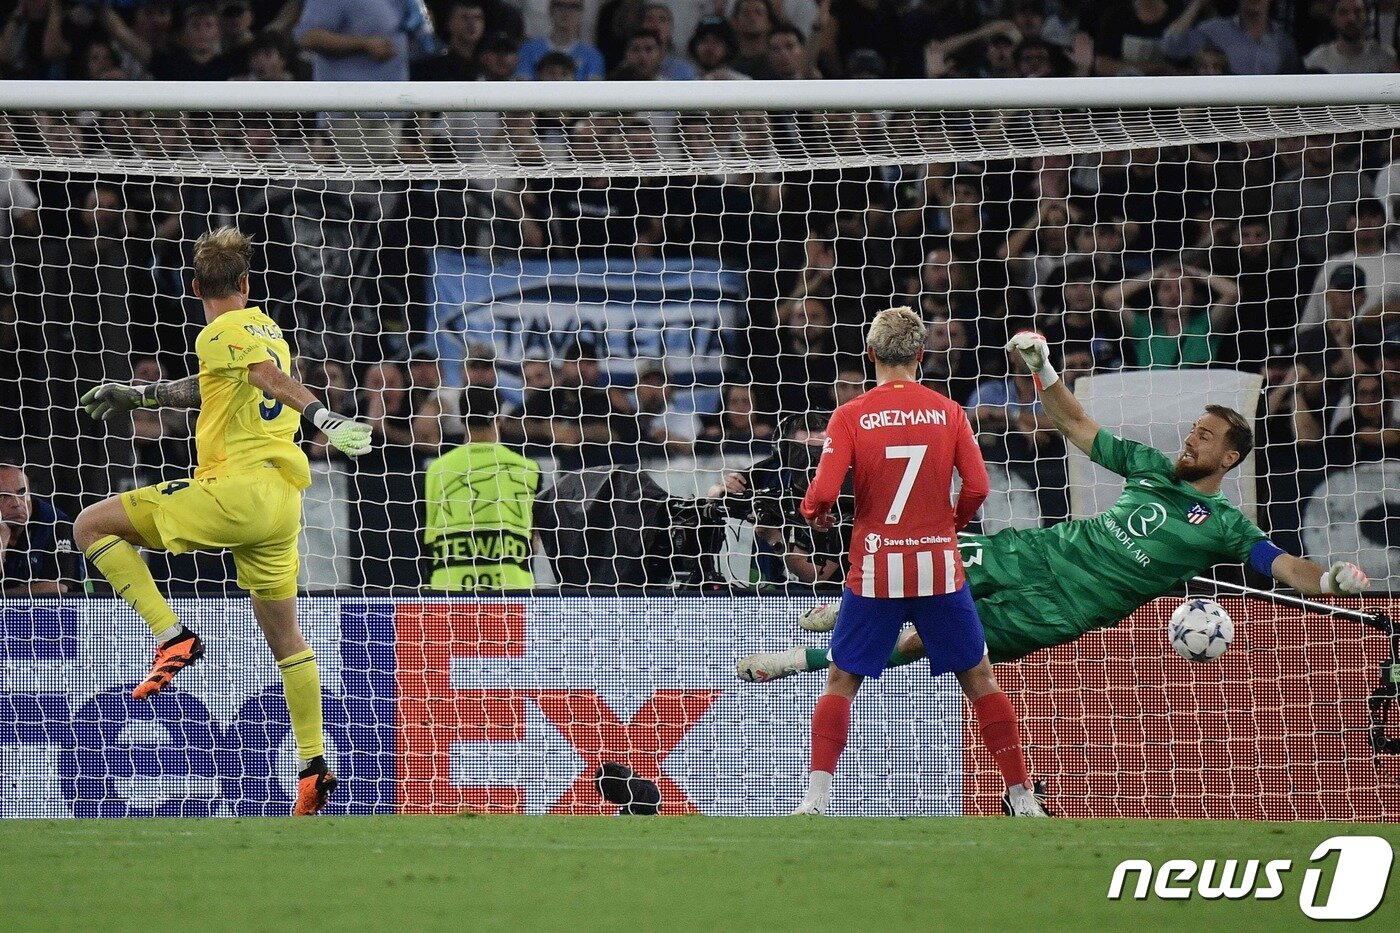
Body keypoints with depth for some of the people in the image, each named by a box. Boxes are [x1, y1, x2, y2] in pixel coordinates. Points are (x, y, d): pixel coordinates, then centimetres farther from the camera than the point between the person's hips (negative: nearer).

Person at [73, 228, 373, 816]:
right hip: (282, 501, 8)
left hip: (234, 491, -8)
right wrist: (137, 395, 45)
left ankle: (172, 637, -9)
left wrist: (324, 419, -38)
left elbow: (274, 379, -23)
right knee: (284, 635, 17)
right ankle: (314, 764, 13)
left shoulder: (221, 334, -5)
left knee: (92, 525, 1)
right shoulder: (267, 331, 20)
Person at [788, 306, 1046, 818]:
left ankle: (816, 799, -1)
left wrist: (813, 513, 10)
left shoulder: (850, 416, -5)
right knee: (979, 677, 11)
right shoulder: (947, 412, 0)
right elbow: (977, 488, -5)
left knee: (841, 682, 11)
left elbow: (824, 492, -13)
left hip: (874, 571, -1)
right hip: (938, 567, 1)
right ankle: (1022, 797, 10)